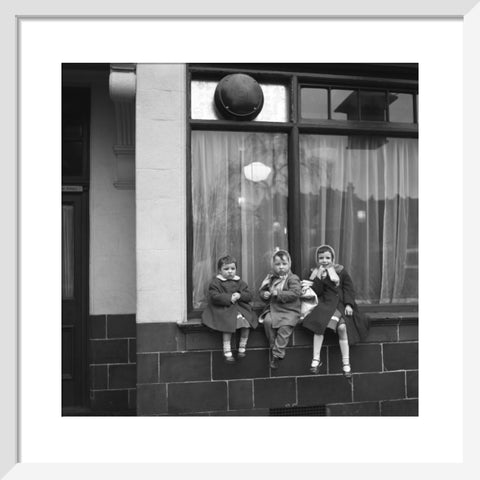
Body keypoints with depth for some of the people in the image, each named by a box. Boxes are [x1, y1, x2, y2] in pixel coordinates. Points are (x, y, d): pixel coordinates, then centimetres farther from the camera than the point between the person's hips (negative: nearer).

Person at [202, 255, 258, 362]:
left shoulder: (239, 282, 15)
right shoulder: (215, 282, 1)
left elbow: (249, 295, 11)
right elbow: (214, 297, -12)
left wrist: (240, 295, -10)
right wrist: (229, 298, -17)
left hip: (239, 307, 4)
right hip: (223, 309, -4)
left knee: (246, 321, -20)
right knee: (228, 324, -29)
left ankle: (242, 347, -1)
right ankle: (227, 351, -18)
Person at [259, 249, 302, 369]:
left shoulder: (293, 278, -3)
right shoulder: (271, 278, 13)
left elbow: (295, 293, -17)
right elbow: (262, 290, 20)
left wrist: (278, 294, -20)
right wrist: (264, 294, -5)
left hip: (289, 311, -4)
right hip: (273, 309, 4)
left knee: (285, 326, -28)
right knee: (267, 321, -25)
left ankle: (277, 354, -19)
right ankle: (273, 346, -8)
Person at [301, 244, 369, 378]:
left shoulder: (340, 271, 10)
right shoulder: (315, 273, 10)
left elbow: (348, 288, 7)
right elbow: (316, 292, 1)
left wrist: (348, 304, -6)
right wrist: (319, 277, -9)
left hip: (340, 304, 0)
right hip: (325, 304, 0)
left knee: (342, 327, -25)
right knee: (320, 322, -29)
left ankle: (346, 362, -13)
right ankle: (316, 359, -22)